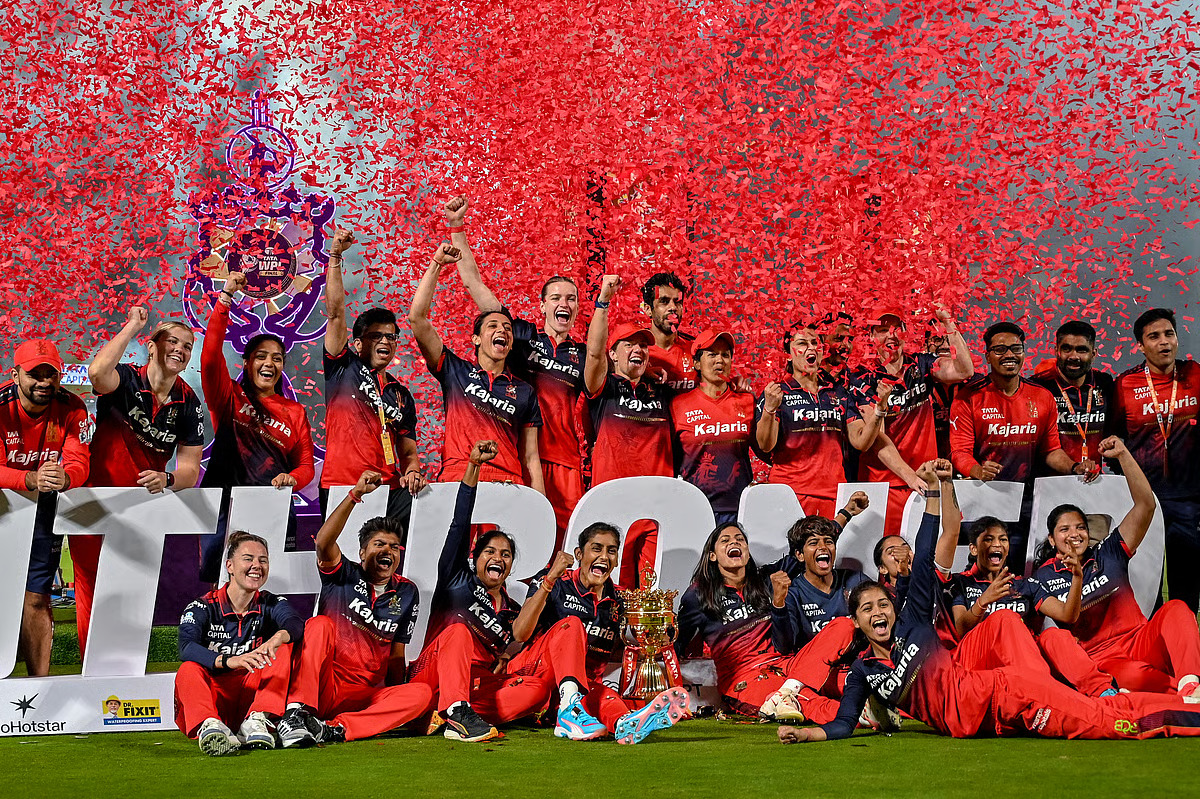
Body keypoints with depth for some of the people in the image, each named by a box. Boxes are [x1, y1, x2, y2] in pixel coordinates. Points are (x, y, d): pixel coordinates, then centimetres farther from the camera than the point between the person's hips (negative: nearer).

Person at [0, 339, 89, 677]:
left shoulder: (71, 408, -16)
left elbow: (79, 462, -23)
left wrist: (64, 478, -48)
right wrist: (31, 479, -52)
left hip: (43, 504, 1)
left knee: (37, 597, 1)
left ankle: (39, 681, 6)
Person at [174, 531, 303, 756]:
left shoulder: (271, 604, 7)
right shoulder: (202, 608, -3)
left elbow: (296, 624, -17)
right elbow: (186, 648, -23)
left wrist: (277, 638, -43)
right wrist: (228, 661, -42)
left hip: (252, 692, 2)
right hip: (211, 698, -2)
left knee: (286, 649, -16)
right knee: (189, 671, -31)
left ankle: (257, 720, -35)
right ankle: (209, 726, -59)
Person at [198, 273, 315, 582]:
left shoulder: (295, 412, 15)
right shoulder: (230, 399, 7)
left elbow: (306, 465, 13)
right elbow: (210, 357, -8)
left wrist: (292, 479, -12)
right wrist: (225, 298, -13)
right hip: (224, 499, -2)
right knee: (214, 575, -11)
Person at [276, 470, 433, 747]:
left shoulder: (407, 594, 15)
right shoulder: (345, 577, 6)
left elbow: (397, 654, 16)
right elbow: (324, 542, -16)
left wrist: (397, 702, 0)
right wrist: (356, 494, -26)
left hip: (363, 697, 3)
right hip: (323, 687, -3)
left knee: (421, 693, -24)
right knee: (320, 625, -28)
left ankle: (336, 729, -40)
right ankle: (296, 714, -40)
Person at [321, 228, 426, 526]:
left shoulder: (401, 394, 23)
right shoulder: (344, 369, 12)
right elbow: (335, 313, 2)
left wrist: (412, 472, -1)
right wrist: (335, 258, -6)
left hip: (390, 491, 4)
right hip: (342, 488, -4)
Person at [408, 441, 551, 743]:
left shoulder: (514, 613, 25)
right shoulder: (458, 581, 15)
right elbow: (460, 524, 4)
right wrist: (473, 465, -4)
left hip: (478, 688, 3)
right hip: (433, 680, -3)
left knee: (539, 687, -23)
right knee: (460, 628, -30)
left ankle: (456, 718, -39)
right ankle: (457, 711, -50)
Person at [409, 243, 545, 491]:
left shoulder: (524, 392, 21)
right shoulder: (455, 371, 17)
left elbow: (530, 457, 18)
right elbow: (417, 319, 8)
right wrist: (436, 264, 7)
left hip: (508, 485, 2)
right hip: (457, 480, -2)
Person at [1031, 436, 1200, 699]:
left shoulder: (1108, 554, 12)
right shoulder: (1043, 578, 8)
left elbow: (1145, 505, 2)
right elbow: (1068, 616, -8)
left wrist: (1122, 454, -6)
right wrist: (1077, 578, -25)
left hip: (1141, 643, 3)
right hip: (1099, 658, -3)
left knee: (1176, 609, -29)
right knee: (1133, 675, -40)